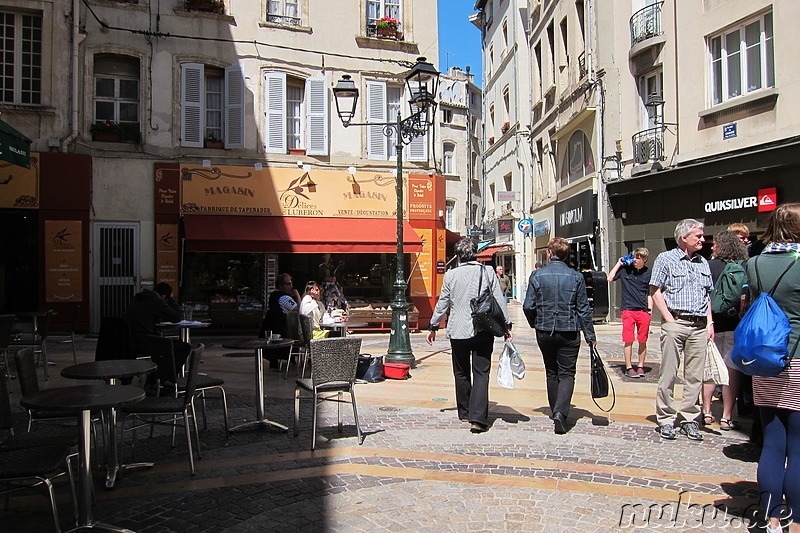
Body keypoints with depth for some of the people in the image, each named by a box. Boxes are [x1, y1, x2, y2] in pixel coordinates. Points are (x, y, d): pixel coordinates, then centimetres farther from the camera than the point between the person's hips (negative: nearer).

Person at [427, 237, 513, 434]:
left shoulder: (451, 275, -1)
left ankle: (465, 412, 27)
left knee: (461, 373, 16)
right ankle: (478, 418, -10)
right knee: (481, 374, 0)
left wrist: (433, 327, 16)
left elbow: (442, 304, 5)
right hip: (484, 330, 0)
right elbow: (499, 300, 0)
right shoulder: (488, 272, 0)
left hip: (458, 331, 0)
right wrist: (506, 326, 7)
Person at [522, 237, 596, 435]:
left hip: (545, 332, 1)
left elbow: (528, 306, -5)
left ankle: (556, 411, 25)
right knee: (567, 373, 3)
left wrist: (536, 324, 15)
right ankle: (561, 412, -15)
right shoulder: (576, 277, -3)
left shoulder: (537, 275, -4)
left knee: (552, 373, 16)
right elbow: (584, 309, -1)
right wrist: (590, 336, 6)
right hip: (569, 332, -1)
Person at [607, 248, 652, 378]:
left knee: (642, 341, 7)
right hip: (628, 310, -1)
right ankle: (629, 367, 7)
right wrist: (618, 264, 0)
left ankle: (640, 366, 21)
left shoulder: (648, 273, 5)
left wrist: (650, 311, 4)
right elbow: (610, 278, -2)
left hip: (643, 311, 1)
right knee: (628, 341, -1)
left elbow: (650, 294, 9)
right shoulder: (625, 269, 3)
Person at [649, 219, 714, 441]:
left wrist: (710, 323, 9)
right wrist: (669, 319, -9)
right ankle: (666, 419, 7)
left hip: (699, 325, 5)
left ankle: (689, 419, 14)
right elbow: (655, 290, -3)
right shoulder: (666, 259, 1)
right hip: (675, 322, -5)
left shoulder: (703, 263, 17)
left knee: (695, 375, 5)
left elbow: (708, 296, 20)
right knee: (668, 373, -2)